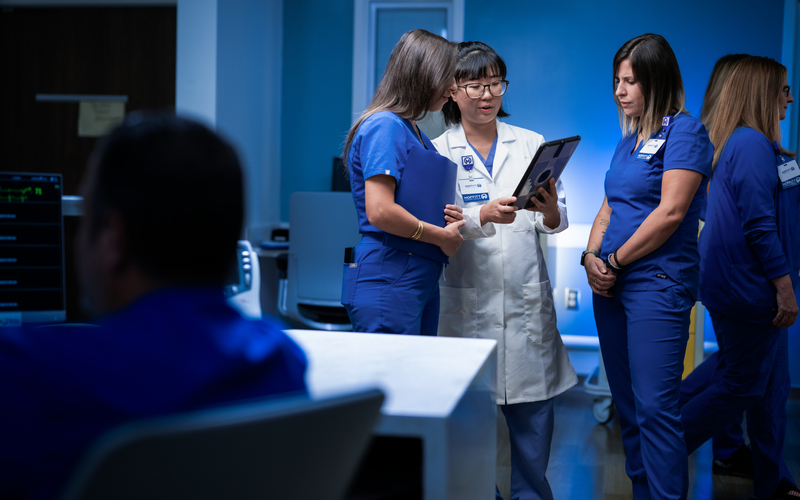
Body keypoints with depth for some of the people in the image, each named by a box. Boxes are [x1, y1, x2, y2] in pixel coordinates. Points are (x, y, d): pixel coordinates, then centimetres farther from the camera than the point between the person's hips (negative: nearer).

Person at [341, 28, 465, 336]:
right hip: (388, 280, -10)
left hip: (421, 278, 10)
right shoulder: (385, 126, -11)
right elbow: (379, 212, -21)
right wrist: (442, 236, -9)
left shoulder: (413, 130, 19)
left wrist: (449, 219, 7)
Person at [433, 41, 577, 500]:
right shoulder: (438, 151, 3)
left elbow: (556, 224, 5)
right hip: (467, 301, -2)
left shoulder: (531, 144, 10)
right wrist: (484, 215, -26)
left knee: (534, 406, 4)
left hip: (526, 299, 2)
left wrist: (550, 210, -18)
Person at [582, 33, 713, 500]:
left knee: (655, 406, -10)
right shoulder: (629, 141, 17)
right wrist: (591, 258, 1)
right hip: (611, 285, 8)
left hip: (658, 282, -8)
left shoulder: (684, 129, -6)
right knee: (627, 403, 12)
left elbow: (671, 212, -15)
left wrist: (615, 261, -9)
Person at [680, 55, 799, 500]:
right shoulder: (753, 145, -18)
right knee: (742, 387, 1)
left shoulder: (748, 143, 14)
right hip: (750, 290, -10)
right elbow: (759, 225, -23)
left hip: (750, 289, 10)